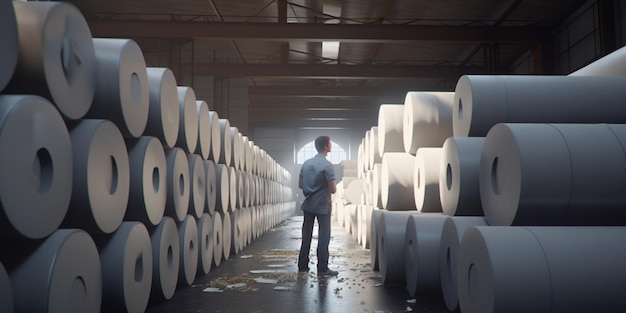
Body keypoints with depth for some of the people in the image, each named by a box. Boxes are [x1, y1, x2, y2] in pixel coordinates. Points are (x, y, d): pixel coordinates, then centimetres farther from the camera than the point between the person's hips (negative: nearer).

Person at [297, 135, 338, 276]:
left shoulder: (306, 163, 5)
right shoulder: (327, 165, -15)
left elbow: (300, 184, 12)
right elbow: (333, 190, -16)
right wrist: (328, 187, 5)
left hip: (308, 205, 6)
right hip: (322, 206, -6)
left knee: (306, 235, 12)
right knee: (323, 236, 0)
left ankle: (302, 265, 17)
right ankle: (322, 268, 2)